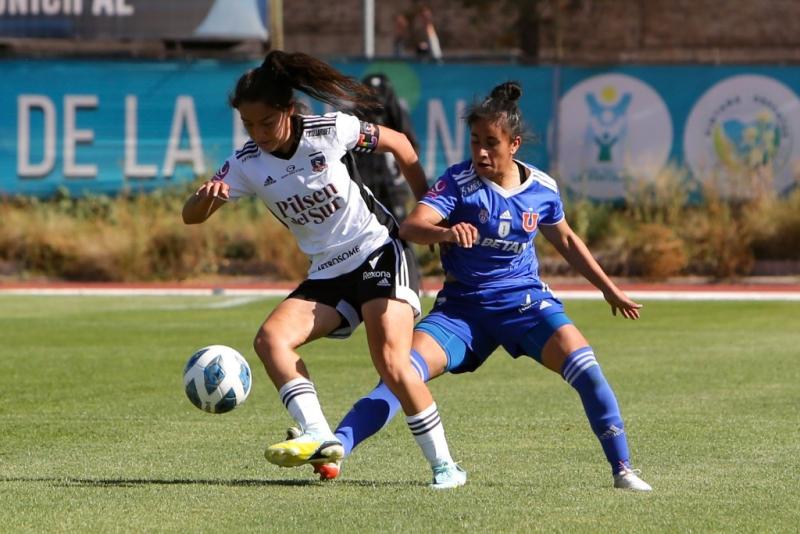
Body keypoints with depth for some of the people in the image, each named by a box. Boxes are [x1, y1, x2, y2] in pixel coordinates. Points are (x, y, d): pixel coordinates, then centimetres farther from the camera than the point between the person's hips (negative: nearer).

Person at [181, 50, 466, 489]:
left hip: (377, 252, -5)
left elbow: (398, 144, 2)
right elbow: (191, 216, -10)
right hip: (326, 274, 5)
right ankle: (317, 436, -30)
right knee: (270, 339, -20)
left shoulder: (332, 131, -14)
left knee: (392, 365, -20)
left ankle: (444, 466, -8)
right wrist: (206, 197, -34)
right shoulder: (247, 164, -5)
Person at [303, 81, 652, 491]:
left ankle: (622, 469, -8)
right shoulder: (460, 182, -12)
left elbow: (565, 239, 19)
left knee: (582, 363, -19)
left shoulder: (542, 189, -1)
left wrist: (609, 288, 24)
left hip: (525, 301, 2)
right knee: (407, 369, -22)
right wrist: (445, 233, -49)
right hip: (463, 305, -2)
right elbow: (410, 226, -27)